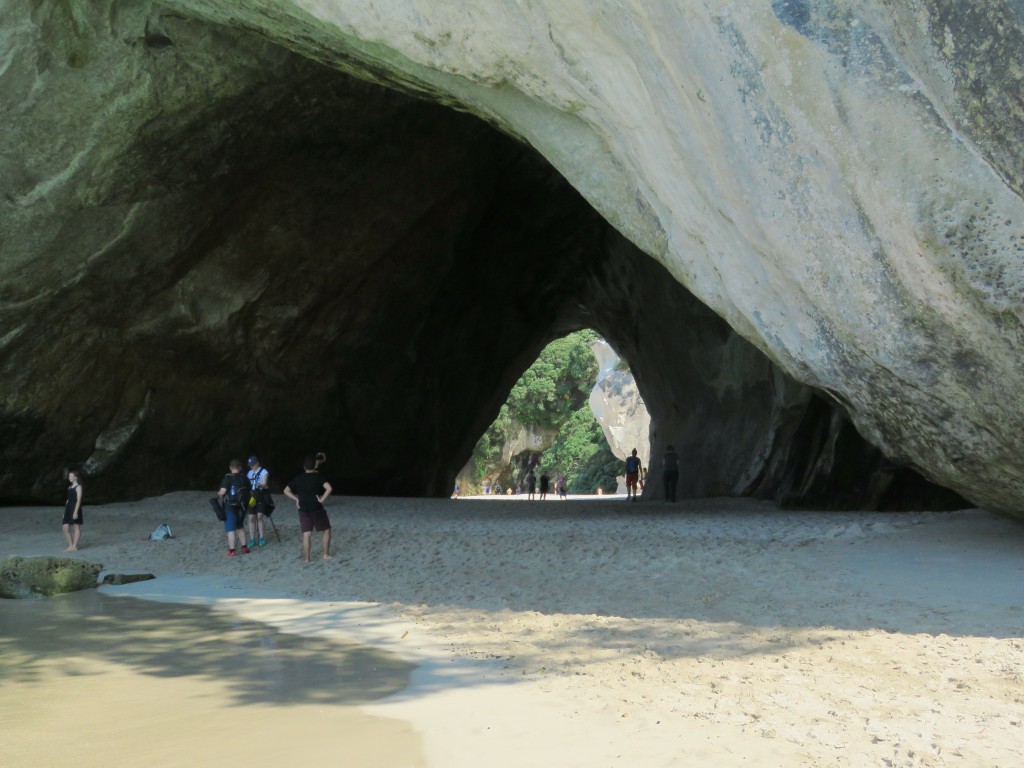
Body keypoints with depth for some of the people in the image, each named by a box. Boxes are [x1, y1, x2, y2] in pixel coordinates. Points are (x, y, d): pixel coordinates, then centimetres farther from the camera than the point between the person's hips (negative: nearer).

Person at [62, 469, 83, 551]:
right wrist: (66, 511, 16)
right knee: (65, 527, 2)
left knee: (77, 527, -1)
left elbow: (79, 500, -13)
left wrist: (75, 512, -20)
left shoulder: (78, 487, -7)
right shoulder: (70, 487, 16)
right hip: (68, 508, 8)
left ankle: (74, 546, 1)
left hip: (75, 508, -8)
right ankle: (70, 545, 9)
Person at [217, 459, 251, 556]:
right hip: (241, 506, 5)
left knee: (230, 528, 0)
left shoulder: (228, 477, -11)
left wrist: (219, 494, 3)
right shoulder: (244, 478, 4)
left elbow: (222, 491, -19)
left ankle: (232, 550, -2)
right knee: (240, 526, 20)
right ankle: (244, 547, 19)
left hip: (230, 506, -5)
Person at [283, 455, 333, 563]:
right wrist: (322, 499, -12)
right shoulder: (318, 477, -6)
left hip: (304, 510, 3)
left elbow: (286, 490, 7)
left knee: (306, 534, 3)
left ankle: (306, 558, 2)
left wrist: (296, 499, 6)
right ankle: (326, 554, 14)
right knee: (326, 530, 13)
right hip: (317, 509, -3)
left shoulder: (298, 479, 4)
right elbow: (329, 488, -21)